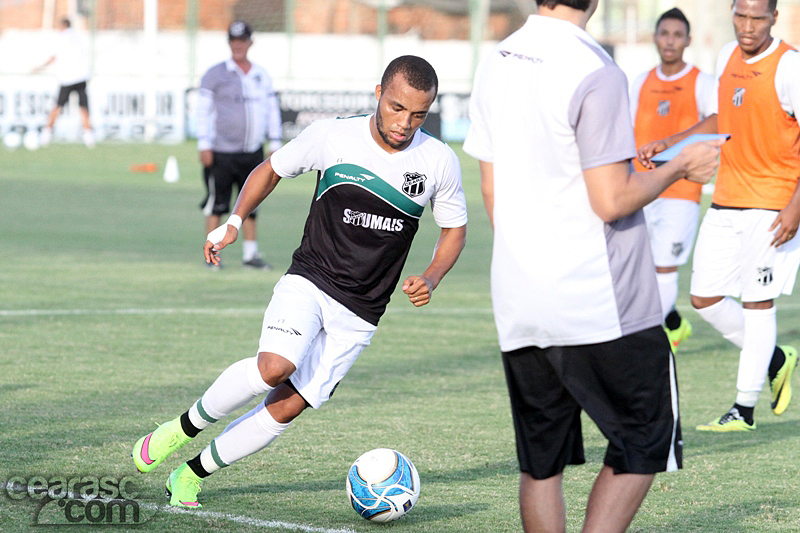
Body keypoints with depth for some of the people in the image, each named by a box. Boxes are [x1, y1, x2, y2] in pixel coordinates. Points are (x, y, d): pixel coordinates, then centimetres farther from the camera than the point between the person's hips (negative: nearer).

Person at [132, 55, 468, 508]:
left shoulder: (439, 162, -5)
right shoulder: (332, 136, -8)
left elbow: (455, 230, 11)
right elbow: (272, 169, 10)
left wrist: (430, 280, -7)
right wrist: (235, 222, -3)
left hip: (360, 314, 2)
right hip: (309, 281, -2)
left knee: (287, 408, -6)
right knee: (275, 366, -29)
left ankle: (191, 475, 12)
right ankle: (185, 427, -5)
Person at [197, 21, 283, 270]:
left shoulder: (262, 76, 12)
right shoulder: (215, 74, -1)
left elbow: (272, 110, 16)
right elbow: (203, 110, -3)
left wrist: (275, 145, 10)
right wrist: (204, 145, -10)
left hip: (252, 153, 4)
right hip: (221, 153, -4)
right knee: (216, 203, -4)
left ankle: (250, 254, 12)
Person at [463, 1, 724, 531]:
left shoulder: (495, 65, 8)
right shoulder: (594, 72, -16)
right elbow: (612, 201, -17)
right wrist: (680, 166, -1)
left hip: (518, 305, 7)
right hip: (601, 304, -7)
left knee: (540, 463, 12)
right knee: (645, 443, 6)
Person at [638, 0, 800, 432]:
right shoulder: (727, 58, 8)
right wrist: (668, 144, 17)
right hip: (725, 201, 7)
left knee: (757, 302, -3)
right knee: (704, 298, 7)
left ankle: (744, 410, 5)